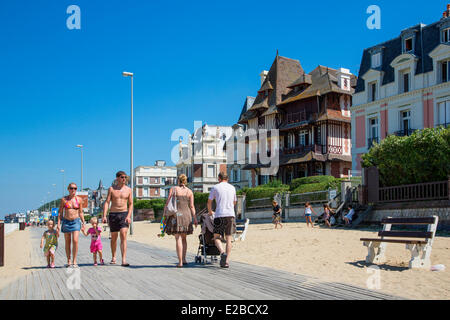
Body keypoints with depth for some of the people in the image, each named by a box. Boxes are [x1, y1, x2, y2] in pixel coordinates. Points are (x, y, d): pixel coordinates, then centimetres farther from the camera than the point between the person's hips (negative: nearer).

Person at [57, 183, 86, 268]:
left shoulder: (78, 199, 4)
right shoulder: (64, 199, 1)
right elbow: (60, 213, 4)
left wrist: (83, 223, 3)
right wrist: (58, 225, -2)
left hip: (76, 221, 0)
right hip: (66, 222, 0)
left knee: (75, 241, -13)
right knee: (67, 242, 6)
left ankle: (74, 261, -5)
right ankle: (68, 261, 16)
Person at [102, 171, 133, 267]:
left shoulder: (128, 190, 5)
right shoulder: (111, 189, 3)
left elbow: (130, 204, 7)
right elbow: (107, 202, -1)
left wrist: (129, 216, -6)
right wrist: (104, 215, -11)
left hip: (124, 214, -1)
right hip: (113, 214, 1)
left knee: (123, 236, -14)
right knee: (113, 237, 11)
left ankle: (124, 260, -17)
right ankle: (113, 258, 30)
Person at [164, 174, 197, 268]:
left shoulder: (173, 189, 1)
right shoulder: (189, 191, 5)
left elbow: (167, 203, -3)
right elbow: (192, 206, 1)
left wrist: (165, 214, 5)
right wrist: (195, 219, 3)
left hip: (175, 216, -2)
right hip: (186, 216, 2)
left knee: (178, 239, -3)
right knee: (184, 238, 18)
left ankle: (180, 262, -7)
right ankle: (184, 259, 16)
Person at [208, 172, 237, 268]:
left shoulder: (215, 187, 5)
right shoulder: (232, 188, 14)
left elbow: (209, 202, 10)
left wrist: (210, 212, 27)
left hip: (219, 215, -3)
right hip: (230, 215, 3)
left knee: (216, 237, 5)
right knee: (228, 239, 6)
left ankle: (222, 253, -21)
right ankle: (226, 261, 2)